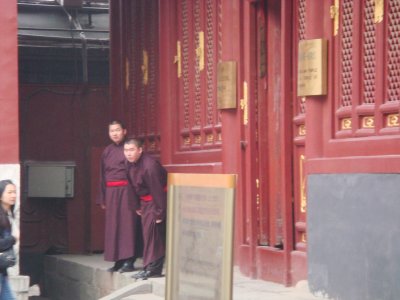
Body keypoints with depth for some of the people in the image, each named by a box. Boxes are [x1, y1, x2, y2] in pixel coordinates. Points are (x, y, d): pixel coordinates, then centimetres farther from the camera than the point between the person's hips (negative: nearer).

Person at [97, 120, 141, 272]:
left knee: (128, 224, -5)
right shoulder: (107, 151, 12)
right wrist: (102, 198, 12)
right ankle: (118, 261, 11)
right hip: (111, 193, 6)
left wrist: (136, 195, -17)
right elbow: (102, 176, 15)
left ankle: (129, 261, -3)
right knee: (113, 227, 5)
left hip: (126, 191, -6)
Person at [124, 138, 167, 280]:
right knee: (147, 231, 10)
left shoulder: (149, 166, -29)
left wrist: (159, 214, -22)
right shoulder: (130, 163, -3)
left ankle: (151, 267, -9)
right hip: (145, 201, 9)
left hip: (158, 200, -9)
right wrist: (138, 206, 11)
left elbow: (157, 192, -25)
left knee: (151, 230, -14)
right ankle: (156, 268, 17)